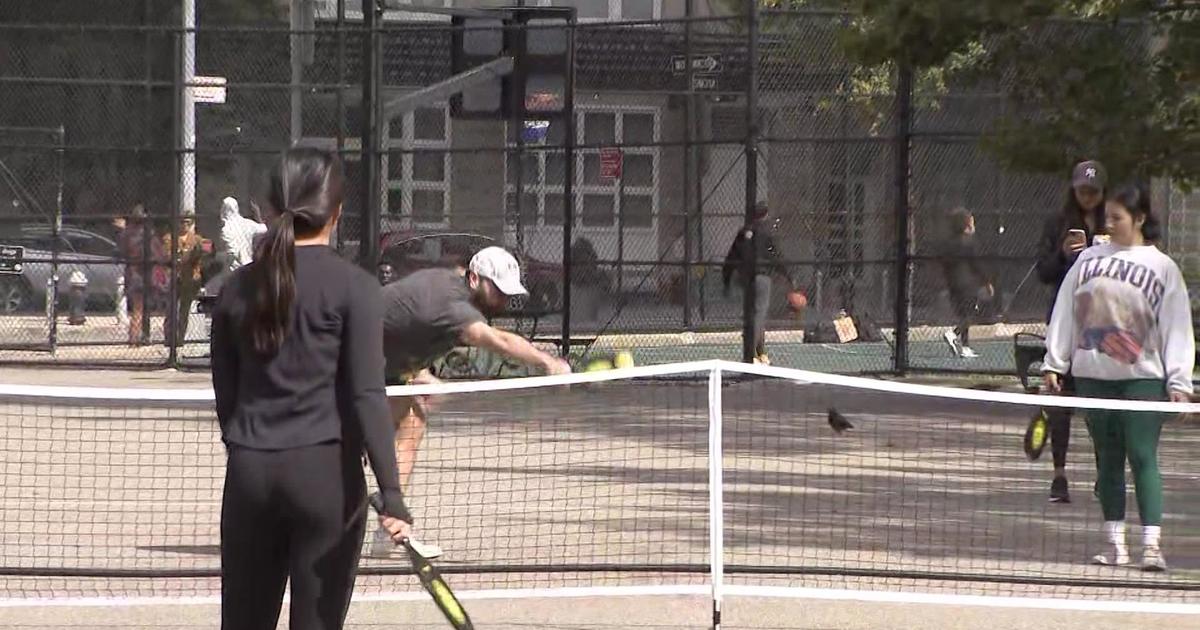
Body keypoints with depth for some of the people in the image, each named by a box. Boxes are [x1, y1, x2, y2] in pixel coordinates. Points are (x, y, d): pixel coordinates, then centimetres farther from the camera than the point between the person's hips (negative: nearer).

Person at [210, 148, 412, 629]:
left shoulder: (239, 286, 7)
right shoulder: (352, 287, -6)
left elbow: (225, 392, 12)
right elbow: (366, 397, -12)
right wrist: (391, 495, -13)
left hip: (248, 473, 4)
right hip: (325, 470, -4)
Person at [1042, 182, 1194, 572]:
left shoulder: (1162, 268, 2)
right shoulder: (1089, 259, 10)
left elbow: (1177, 328, 0)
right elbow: (1064, 313, 12)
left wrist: (1179, 381, -7)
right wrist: (1055, 363, 7)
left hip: (1142, 378, -3)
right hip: (1093, 375, 3)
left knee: (1143, 457, -11)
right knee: (1108, 460, 7)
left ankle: (1152, 544, -13)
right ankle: (1115, 544, 12)